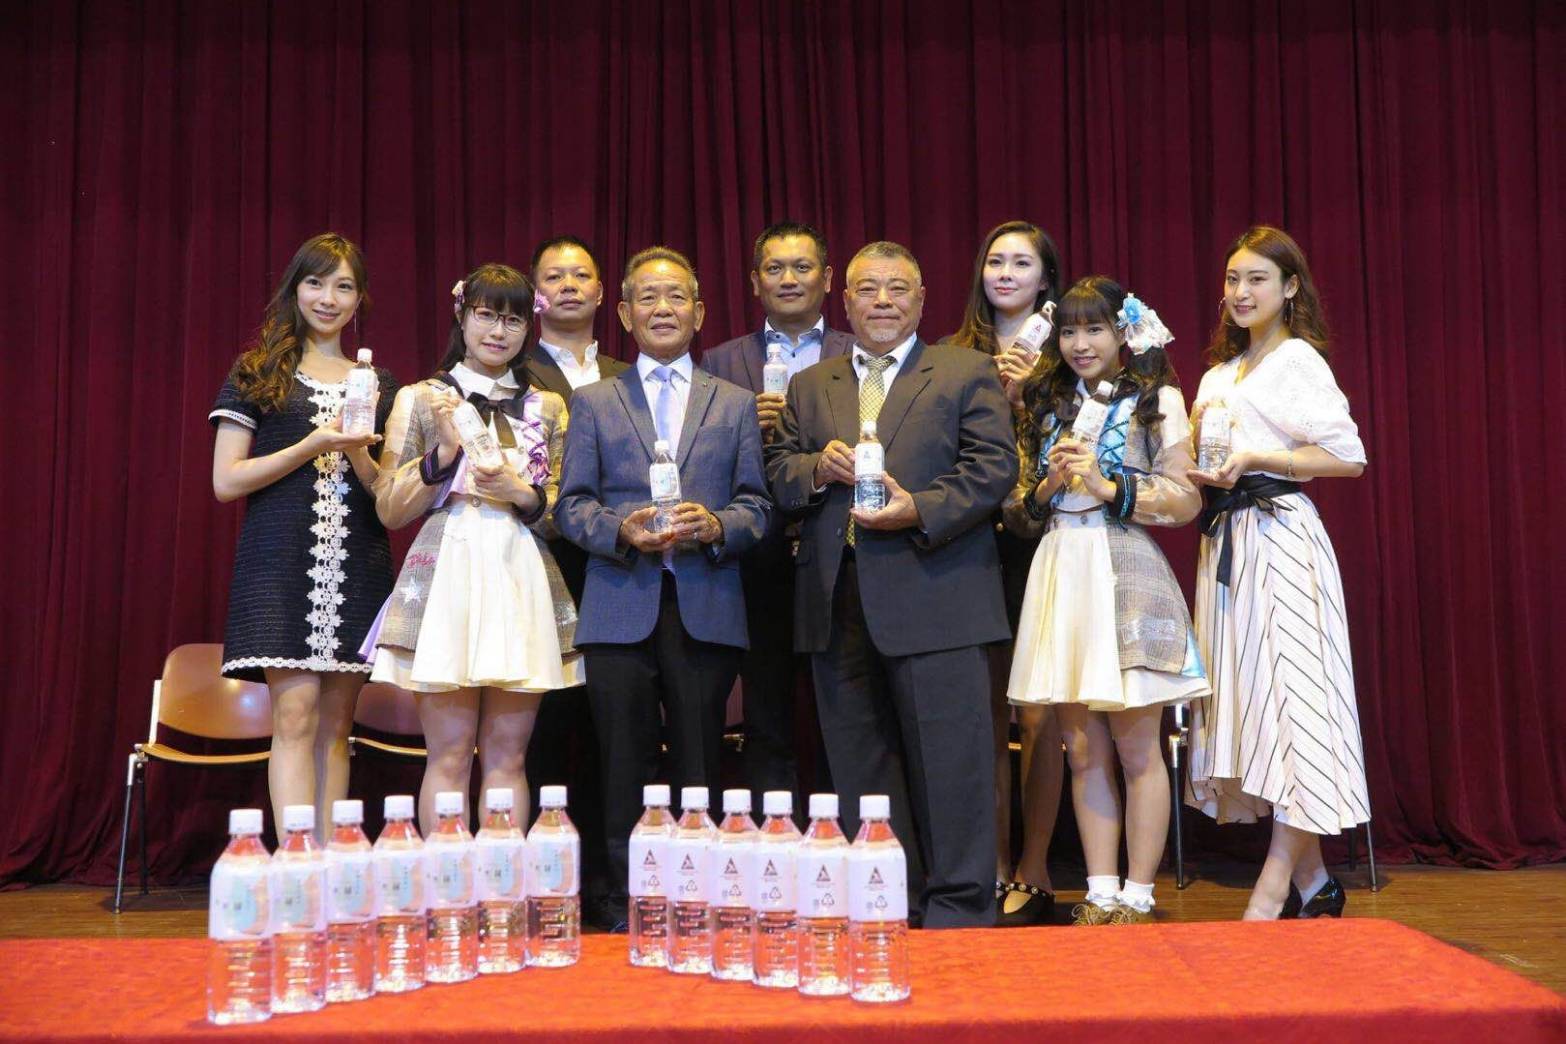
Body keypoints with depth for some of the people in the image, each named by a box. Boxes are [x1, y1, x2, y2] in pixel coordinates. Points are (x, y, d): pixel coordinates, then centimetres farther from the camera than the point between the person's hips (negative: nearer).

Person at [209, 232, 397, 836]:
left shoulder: (379, 385, 16)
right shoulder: (256, 374, 8)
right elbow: (226, 482, 0)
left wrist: (357, 454, -8)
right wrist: (313, 446, -11)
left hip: (357, 566, 3)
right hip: (282, 563, -3)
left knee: (335, 727, 4)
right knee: (295, 717, -11)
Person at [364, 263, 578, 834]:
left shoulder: (548, 407, 15)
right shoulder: (419, 399, 8)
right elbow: (390, 510, 3)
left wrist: (521, 493, -7)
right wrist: (445, 450, -9)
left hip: (523, 582, 2)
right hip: (446, 577, -2)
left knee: (507, 755, 3)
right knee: (449, 755, -3)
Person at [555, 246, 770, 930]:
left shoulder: (735, 405, 15)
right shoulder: (592, 403, 13)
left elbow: (756, 506, 9)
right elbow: (571, 504, 6)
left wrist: (716, 526, -12)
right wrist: (620, 531, -13)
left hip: (707, 610, 1)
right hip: (620, 611, 0)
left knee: (700, 771, 4)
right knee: (625, 772, 3)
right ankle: (626, 912, 14)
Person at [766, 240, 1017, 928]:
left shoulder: (967, 374, 7)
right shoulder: (809, 387, 19)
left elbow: (994, 466, -3)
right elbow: (777, 476, 14)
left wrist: (921, 510, -16)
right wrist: (816, 467, -7)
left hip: (933, 599, -4)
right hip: (838, 607, 5)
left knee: (948, 763, -1)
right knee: (859, 768, 10)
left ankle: (959, 910, 11)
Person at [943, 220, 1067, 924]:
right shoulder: (957, 357, 11)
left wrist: (1028, 393, -13)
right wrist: (1001, 394, -10)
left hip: (1038, 548, -3)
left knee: (1037, 715, -3)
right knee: (987, 715, 7)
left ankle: (1033, 874, 8)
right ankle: (995, 871, 17)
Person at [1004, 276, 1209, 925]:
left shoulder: (1155, 398, 4)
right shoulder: (1047, 405, 17)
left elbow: (1185, 502, -3)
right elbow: (1020, 512, 16)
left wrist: (1107, 487, -11)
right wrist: (1050, 485, -3)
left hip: (1124, 575, -4)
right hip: (1061, 575, 5)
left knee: (1136, 748, -1)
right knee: (1084, 750, 5)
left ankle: (1138, 898, 7)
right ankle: (1101, 896, 12)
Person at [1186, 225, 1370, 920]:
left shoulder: (1297, 359, -3)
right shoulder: (1220, 372, 20)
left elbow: (1348, 456, -10)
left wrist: (1252, 459, -15)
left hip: (1278, 541, -8)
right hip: (1226, 543, 8)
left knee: (1286, 698, -8)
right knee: (1248, 701, 7)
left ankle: (1272, 893, -7)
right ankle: (1312, 884, 16)